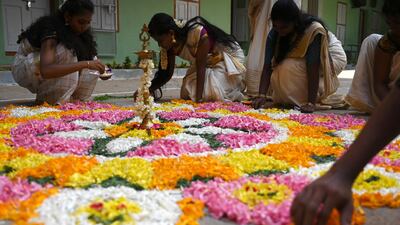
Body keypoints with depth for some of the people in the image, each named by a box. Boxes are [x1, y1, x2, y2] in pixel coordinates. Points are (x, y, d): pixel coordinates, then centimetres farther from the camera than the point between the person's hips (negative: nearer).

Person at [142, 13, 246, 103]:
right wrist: (148, 89, -20)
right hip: (208, 63, 7)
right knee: (187, 93, -7)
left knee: (213, 93, -25)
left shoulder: (198, 33, -36)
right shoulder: (170, 44, -14)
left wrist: (198, 99, -33)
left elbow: (201, 68, -33)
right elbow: (166, 73, -6)